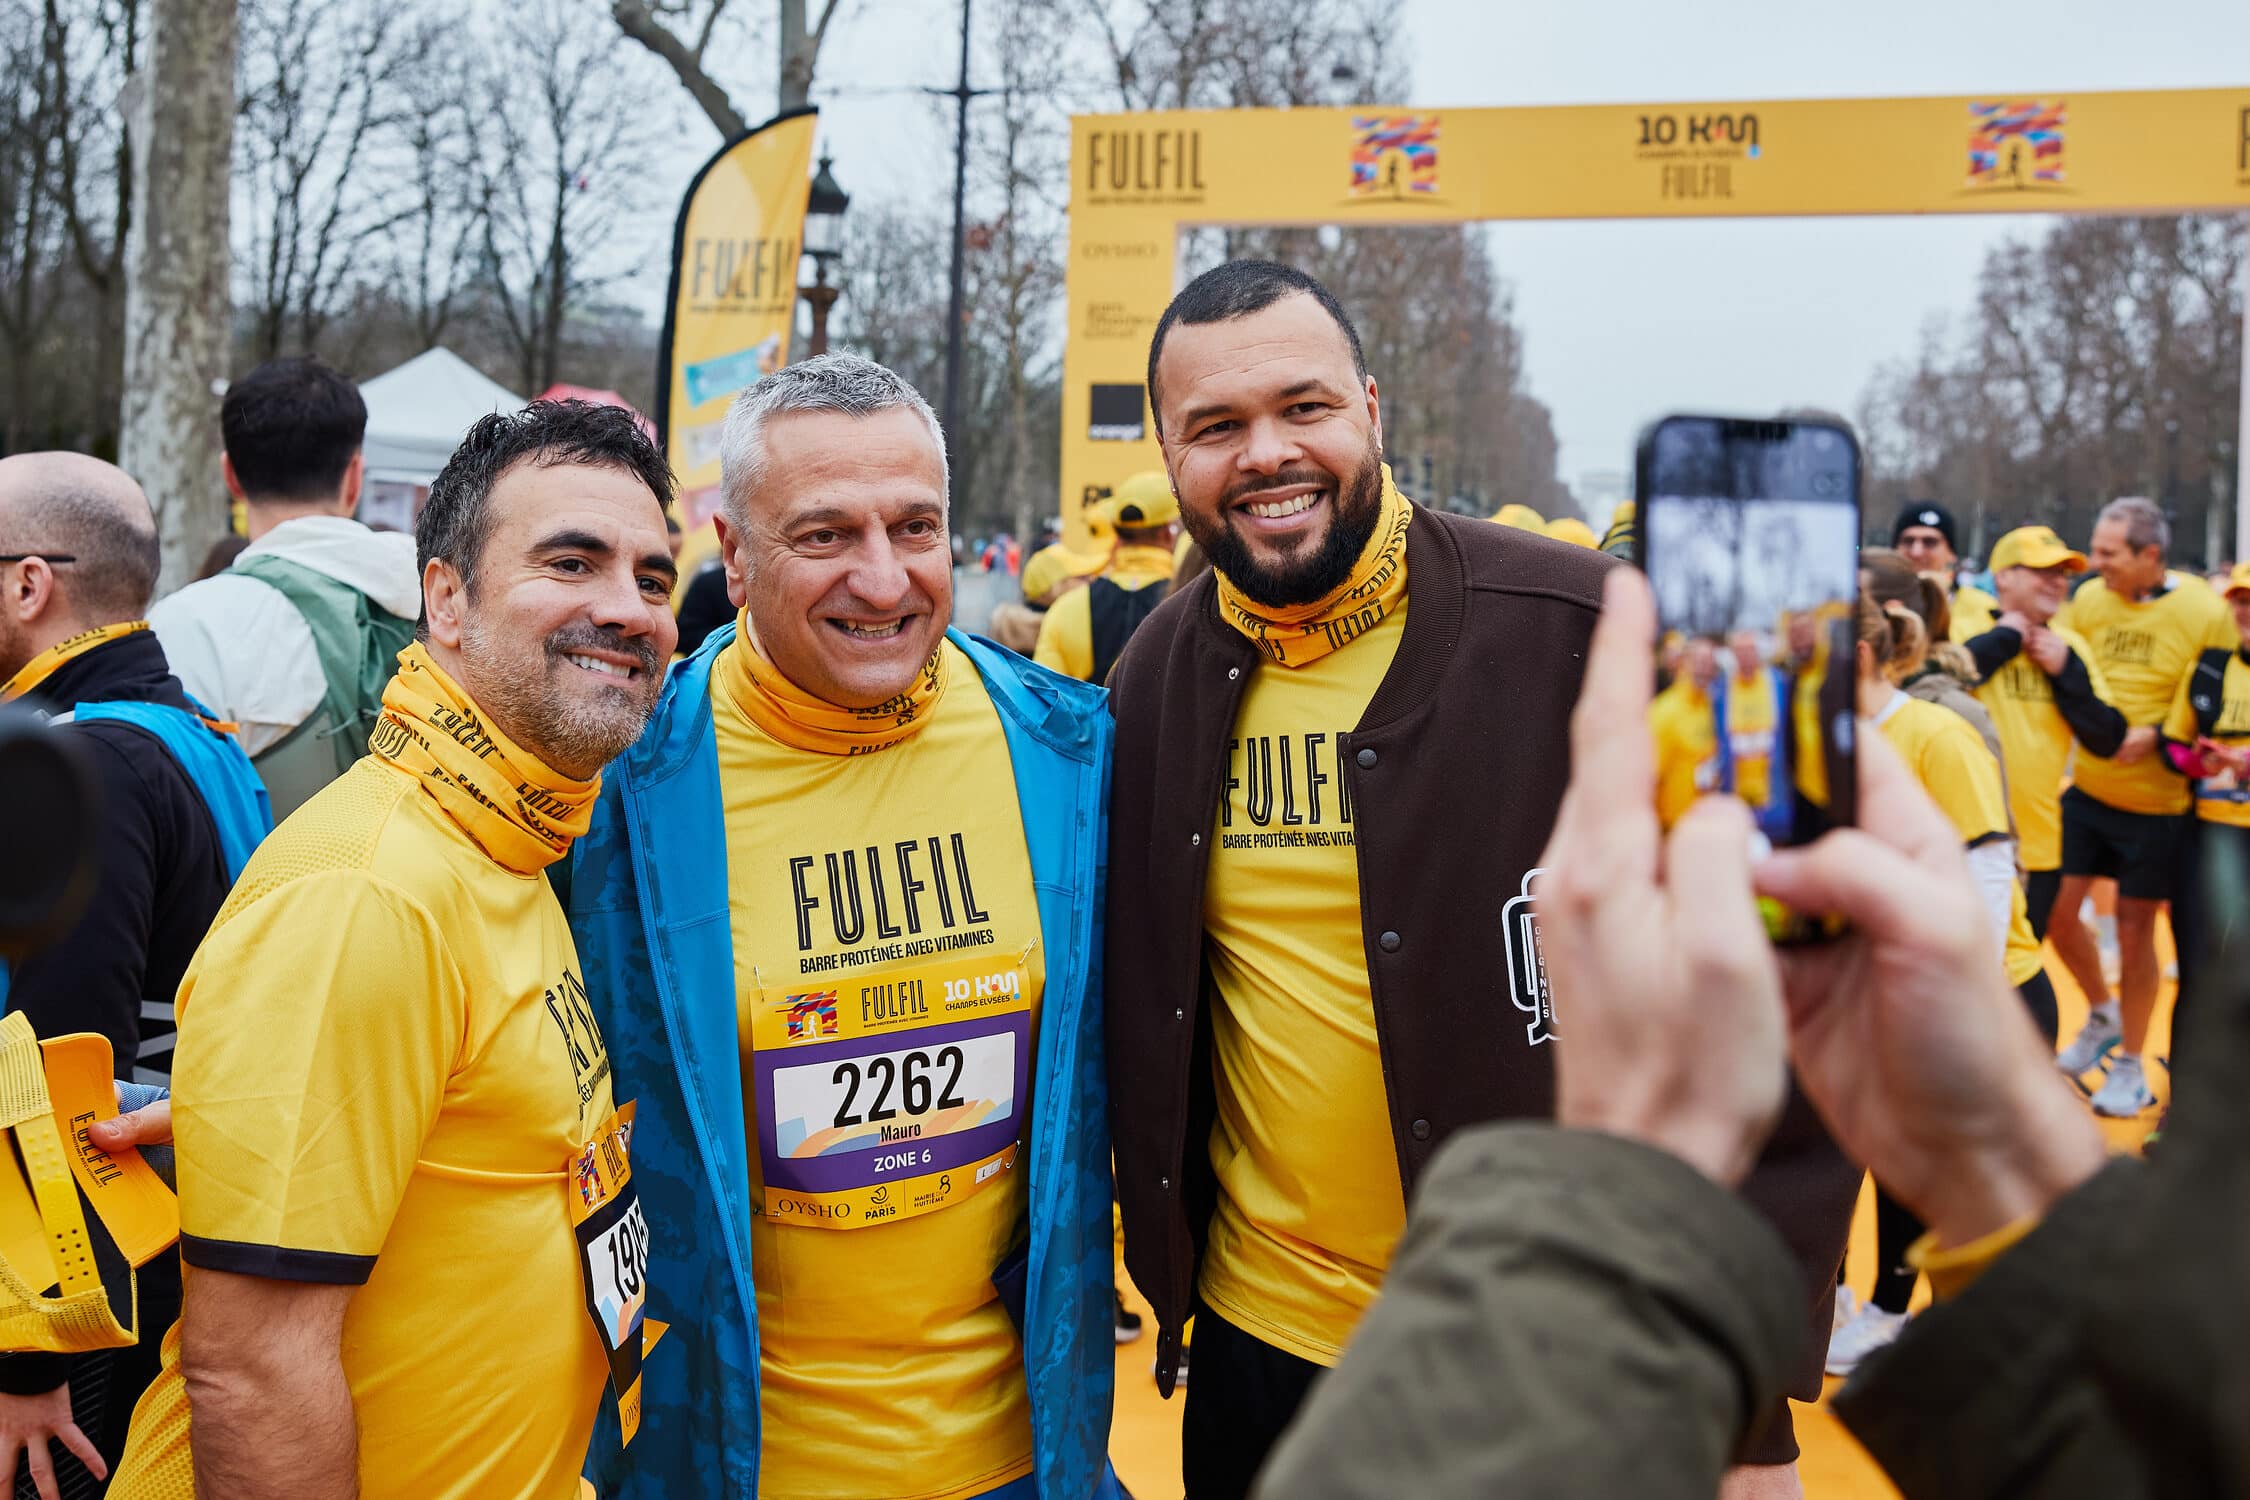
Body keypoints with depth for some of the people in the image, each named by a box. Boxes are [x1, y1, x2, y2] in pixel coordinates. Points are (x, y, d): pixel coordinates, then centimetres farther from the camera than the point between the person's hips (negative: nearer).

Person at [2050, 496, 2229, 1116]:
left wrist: (2158, 736, -19)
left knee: (2135, 931, 5)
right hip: (2088, 787, 3)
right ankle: (2104, 1016, 31)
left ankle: (2130, 1068, 22)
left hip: (2154, 802, -3)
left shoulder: (2202, 611, -13)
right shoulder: (2088, 600, -3)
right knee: (2059, 908, 2)